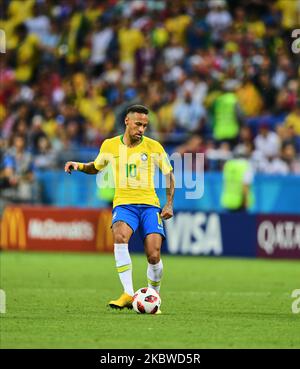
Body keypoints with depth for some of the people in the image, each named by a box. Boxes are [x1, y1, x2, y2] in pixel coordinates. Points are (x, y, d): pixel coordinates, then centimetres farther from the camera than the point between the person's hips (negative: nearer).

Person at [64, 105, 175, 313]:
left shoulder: (154, 147, 2)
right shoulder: (110, 146, 5)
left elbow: (169, 173, 13)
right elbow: (96, 167, 24)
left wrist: (169, 204, 4)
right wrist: (79, 166, 3)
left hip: (149, 204, 0)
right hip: (124, 203, 0)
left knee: (153, 256, -15)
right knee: (120, 236, -34)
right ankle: (128, 294, -35)